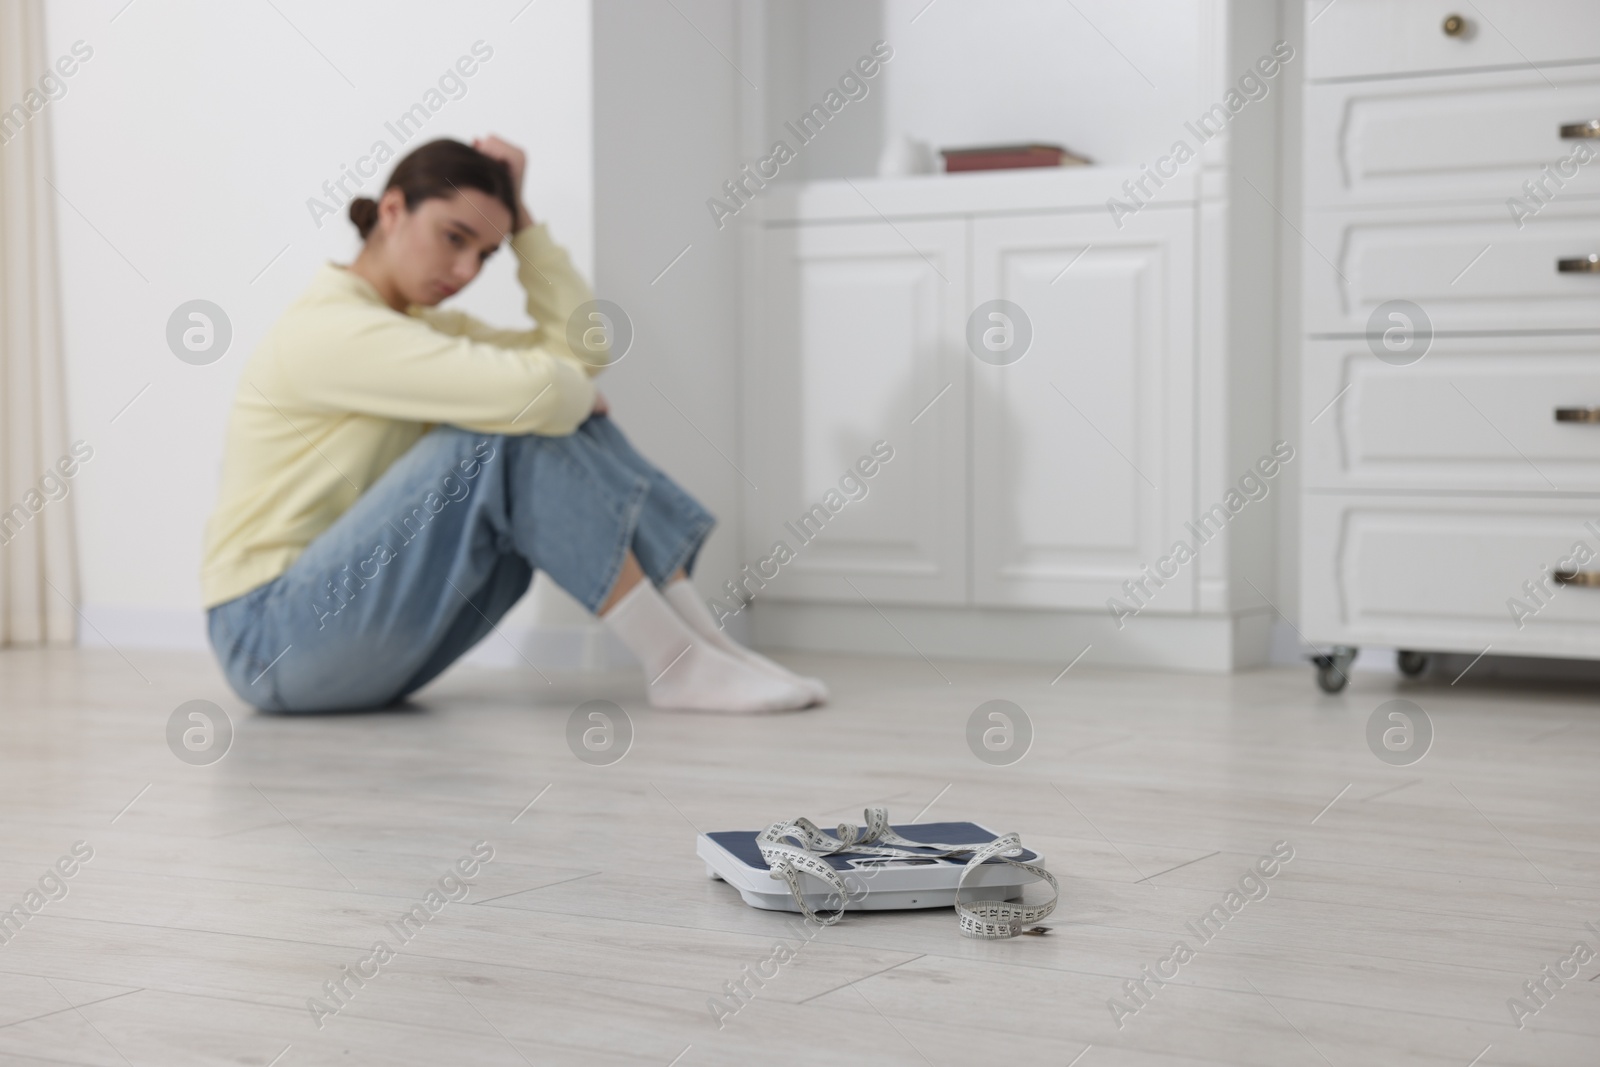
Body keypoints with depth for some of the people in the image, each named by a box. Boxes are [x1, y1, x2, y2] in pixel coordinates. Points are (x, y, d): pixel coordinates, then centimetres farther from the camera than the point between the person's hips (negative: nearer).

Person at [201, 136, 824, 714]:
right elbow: (532, 391, -31)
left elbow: (581, 345, 4)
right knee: (514, 430, -24)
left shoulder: (421, 327, 12)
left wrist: (519, 215, 1)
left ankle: (702, 638, -10)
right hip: (273, 641, -9)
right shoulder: (330, 329, -18)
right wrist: (576, 393, -8)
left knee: (561, 437, -4)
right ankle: (675, 664, -21)